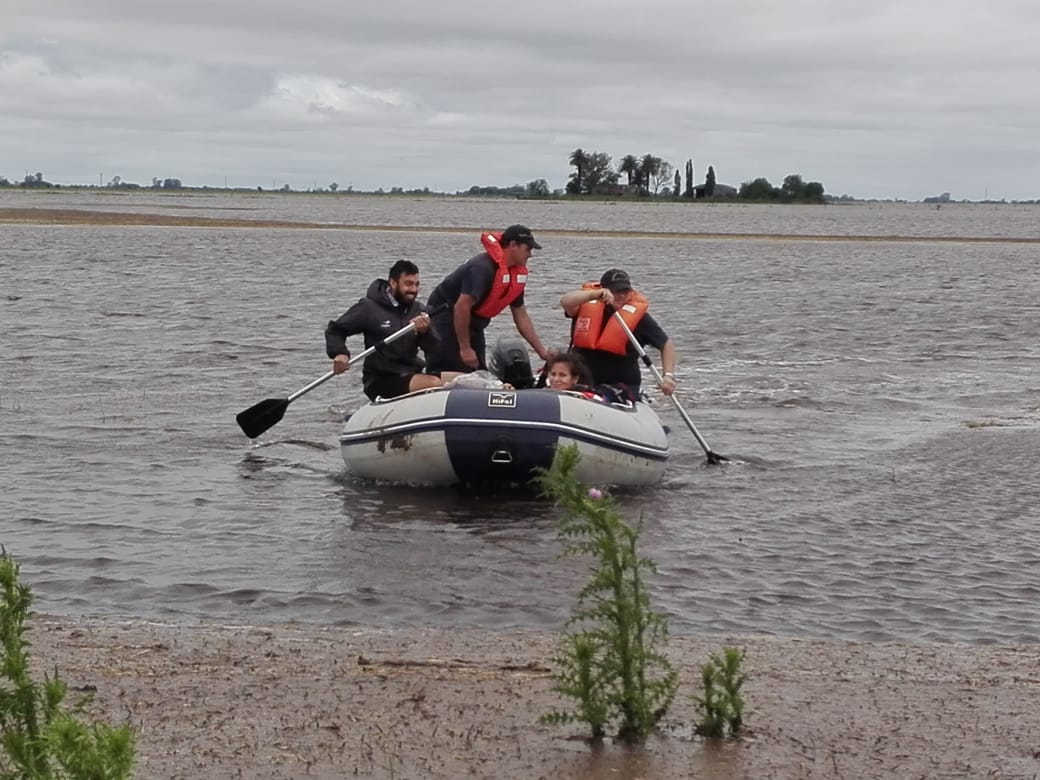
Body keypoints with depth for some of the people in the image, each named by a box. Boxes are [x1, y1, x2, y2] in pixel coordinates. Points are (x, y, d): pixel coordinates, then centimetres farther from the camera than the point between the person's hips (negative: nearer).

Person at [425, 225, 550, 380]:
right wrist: (465, 348, -26)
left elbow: (521, 316, 10)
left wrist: (542, 352, 6)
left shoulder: (518, 273, 2)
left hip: (473, 321, 9)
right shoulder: (483, 267, -27)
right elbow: (462, 306, -30)